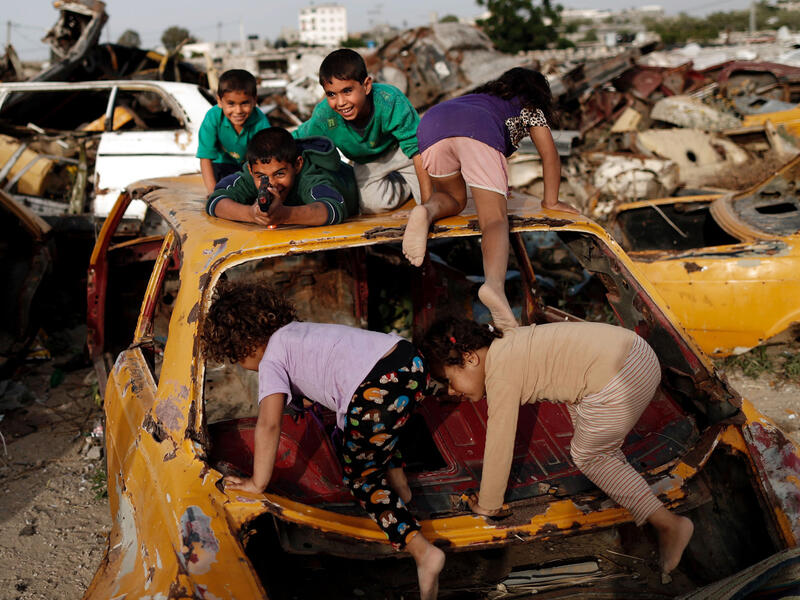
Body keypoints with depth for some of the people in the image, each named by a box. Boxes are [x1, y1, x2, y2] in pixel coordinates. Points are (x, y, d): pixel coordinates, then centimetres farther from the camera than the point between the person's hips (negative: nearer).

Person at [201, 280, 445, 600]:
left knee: (359, 476, 12)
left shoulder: (270, 359, 7)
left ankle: (423, 551, -2)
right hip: (410, 359, 9)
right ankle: (397, 483, 40)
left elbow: (268, 424, -4)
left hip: (378, 391, -8)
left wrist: (257, 483, 6)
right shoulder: (297, 329, 29)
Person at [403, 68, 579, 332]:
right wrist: (551, 201, 36)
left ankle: (427, 211, -11)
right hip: (478, 132, -4)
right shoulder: (530, 108, 33)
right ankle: (495, 284, -40)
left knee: (454, 199, 25)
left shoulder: (480, 95, 48)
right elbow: (550, 156, 27)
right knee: (495, 219, -11)